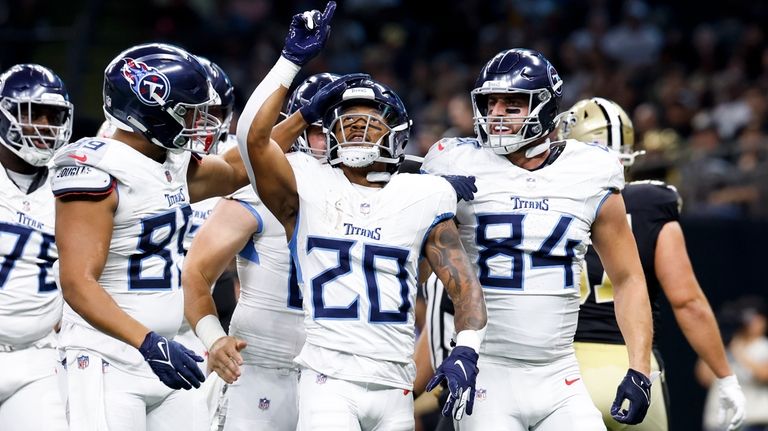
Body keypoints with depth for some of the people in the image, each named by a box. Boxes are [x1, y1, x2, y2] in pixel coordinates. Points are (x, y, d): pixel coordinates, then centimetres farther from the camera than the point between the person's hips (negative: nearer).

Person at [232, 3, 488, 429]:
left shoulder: (421, 199, 10)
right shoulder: (307, 187, 4)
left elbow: (464, 284, 6)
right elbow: (253, 135, -13)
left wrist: (466, 352, -12)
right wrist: (293, 59, -10)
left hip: (394, 387, 3)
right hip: (329, 381, -3)